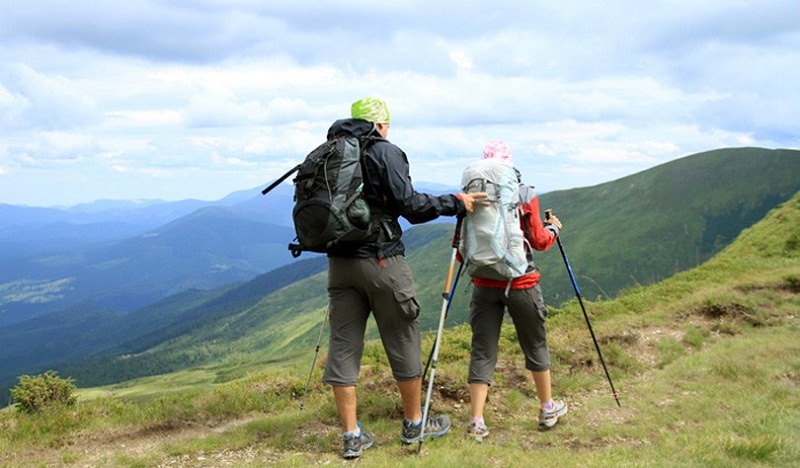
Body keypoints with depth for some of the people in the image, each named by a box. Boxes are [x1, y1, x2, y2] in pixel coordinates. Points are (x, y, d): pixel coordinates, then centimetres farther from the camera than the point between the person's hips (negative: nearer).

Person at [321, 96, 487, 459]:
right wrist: (454, 204, -2)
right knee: (403, 344, 9)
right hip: (382, 263, -5)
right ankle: (414, 425, 22)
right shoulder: (385, 152, -6)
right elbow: (410, 205, -12)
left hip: (339, 263, 6)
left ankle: (352, 437, 10)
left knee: (343, 347, 6)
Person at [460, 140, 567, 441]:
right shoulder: (525, 195, -6)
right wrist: (553, 228, 17)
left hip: (484, 285, 1)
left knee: (482, 351, 4)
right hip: (521, 283, -1)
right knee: (535, 345, 16)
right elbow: (539, 241, -4)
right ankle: (548, 409, 30)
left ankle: (476, 423, -1)